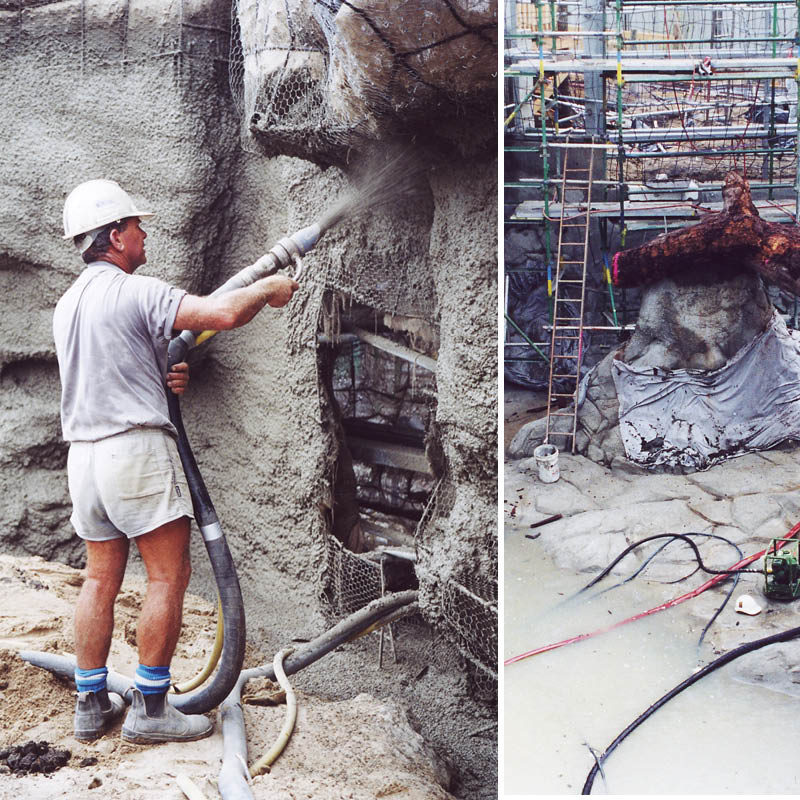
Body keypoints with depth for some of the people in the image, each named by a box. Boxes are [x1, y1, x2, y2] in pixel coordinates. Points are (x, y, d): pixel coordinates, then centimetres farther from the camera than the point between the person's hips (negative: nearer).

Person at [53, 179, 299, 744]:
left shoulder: (68, 304, 16)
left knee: (101, 579, 12)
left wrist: (163, 378, 9)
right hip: (137, 444, -8)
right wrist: (268, 289, -3)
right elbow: (223, 314, -22)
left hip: (84, 450, 9)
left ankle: (92, 704, 16)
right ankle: (150, 709, 1)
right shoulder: (132, 291, -11)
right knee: (169, 575, -1)